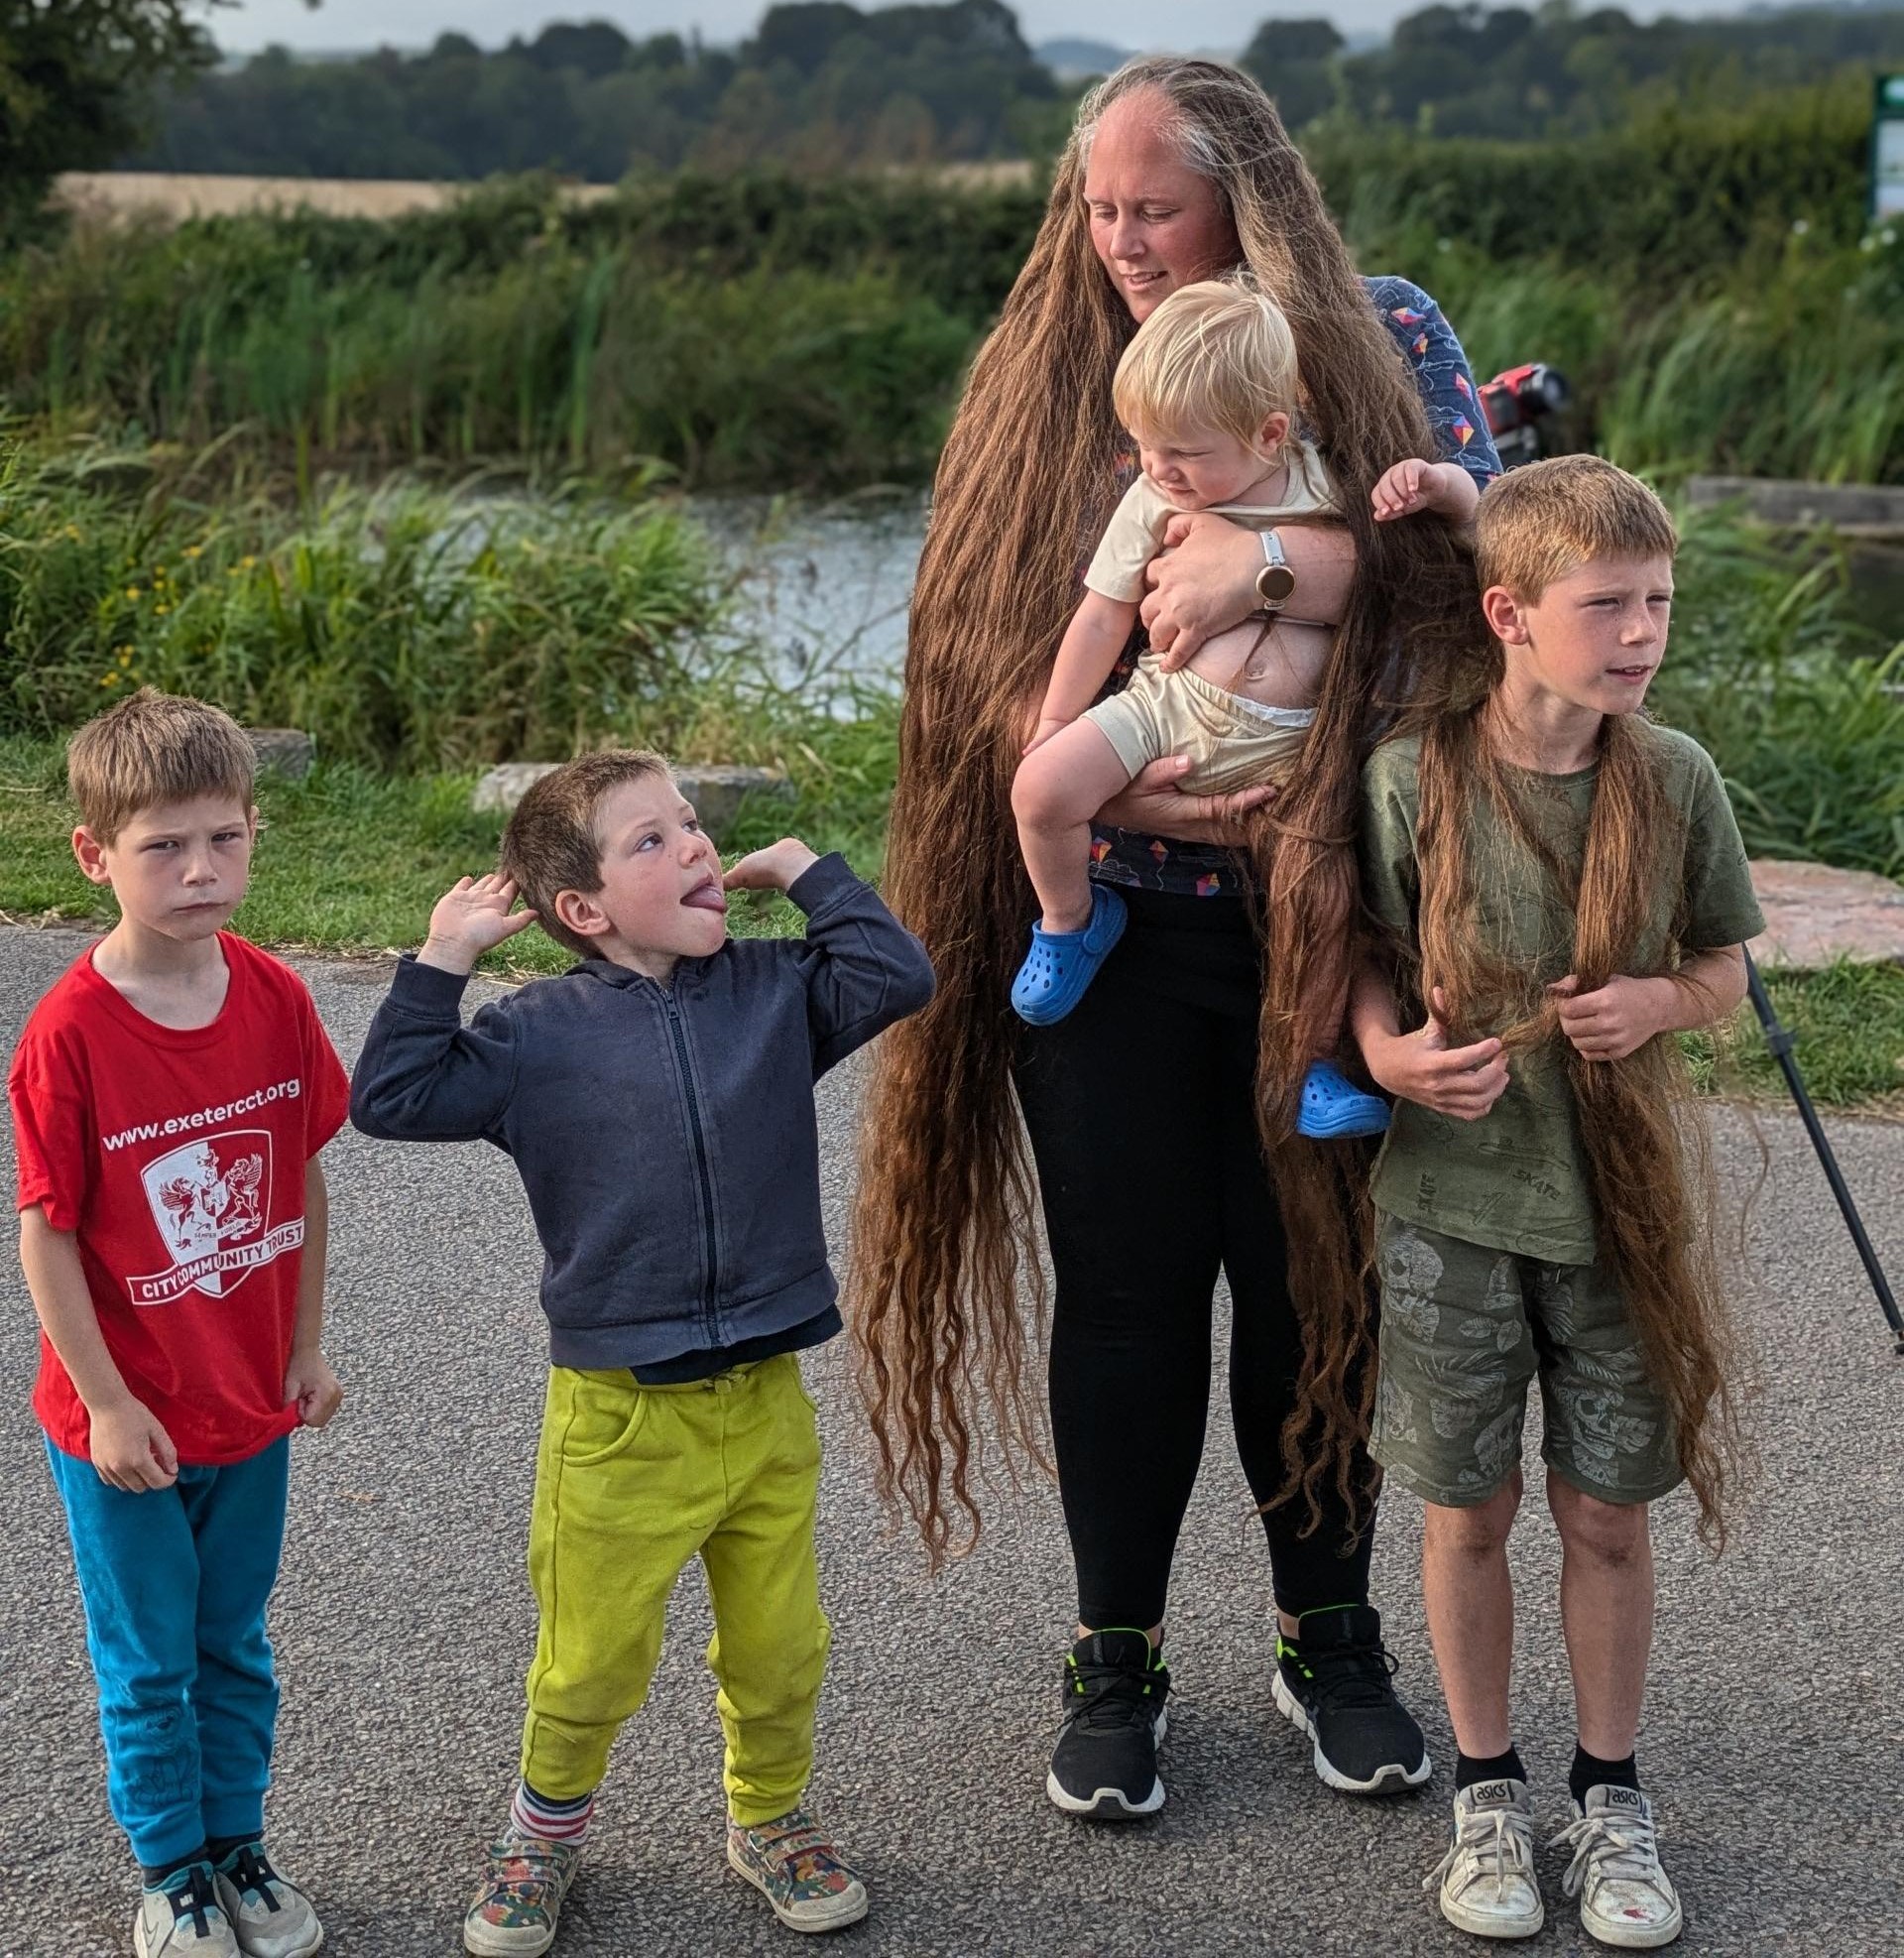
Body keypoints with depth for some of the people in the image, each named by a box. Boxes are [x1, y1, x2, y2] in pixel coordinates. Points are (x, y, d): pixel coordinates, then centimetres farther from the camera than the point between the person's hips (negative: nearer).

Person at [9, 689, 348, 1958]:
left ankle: (239, 1844, 38)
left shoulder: (277, 999, -8)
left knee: (235, 1649, 20)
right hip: (125, 1421, -4)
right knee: (149, 1664, 14)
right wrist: (107, 1404, -14)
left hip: (252, 1403, 4)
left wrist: (308, 1343, 6)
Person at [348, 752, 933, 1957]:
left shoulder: (773, 991, 2)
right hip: (618, 1415, -2)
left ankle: (771, 1821, 39)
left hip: (767, 1404, 2)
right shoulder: (540, 1034, -5)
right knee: (592, 1662, 9)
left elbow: (897, 977, -5)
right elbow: (395, 1097, -8)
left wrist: (803, 871, -1)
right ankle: (547, 1831, 36)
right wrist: (443, 958, -11)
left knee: (779, 1649, 14)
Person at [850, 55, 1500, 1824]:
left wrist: (1275, 561, -25)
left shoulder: (1381, 341, 1)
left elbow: (1471, 533, -9)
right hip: (1105, 915, 0)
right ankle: (1116, 1659, 23)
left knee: (1315, 1274, 9)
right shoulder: (1044, 374, 3)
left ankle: (1327, 1637, 29)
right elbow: (977, 635, -2)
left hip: (1320, 917, 0)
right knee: (1126, 1285, 6)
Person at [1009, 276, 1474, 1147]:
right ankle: (1071, 923, 9)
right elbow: (1103, 617, 8)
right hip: (1172, 704, 1)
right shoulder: (1155, 500, 0)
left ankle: (1316, 1060, 10)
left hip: (1285, 742, -1)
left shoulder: (1331, 484, -3)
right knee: (1043, 787, -21)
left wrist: (1433, 482, -19)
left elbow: (1467, 513, 5)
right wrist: (1052, 728, 10)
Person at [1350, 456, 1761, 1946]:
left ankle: (1612, 1795, 29)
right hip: (1453, 1203, -1)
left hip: (1620, 1203, 1)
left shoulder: (1675, 778, -6)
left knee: (1608, 1515, 10)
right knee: (1470, 1512, 10)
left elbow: (1727, 967, 7)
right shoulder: (1411, 778, -12)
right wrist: (1392, 1055, -21)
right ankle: (1487, 1790, 29)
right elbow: (1367, 965, -2)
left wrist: (1658, 1002, -14)